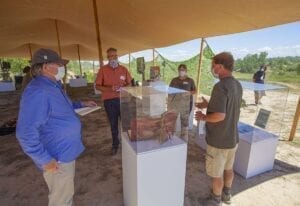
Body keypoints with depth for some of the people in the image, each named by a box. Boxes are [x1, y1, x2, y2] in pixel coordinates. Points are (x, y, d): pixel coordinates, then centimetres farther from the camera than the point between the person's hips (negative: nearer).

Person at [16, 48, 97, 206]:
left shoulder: (53, 86, 9)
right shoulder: (38, 91, -25)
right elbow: (26, 133, -29)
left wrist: (81, 104, 17)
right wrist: (46, 160, -24)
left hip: (66, 152, 10)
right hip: (58, 158, -10)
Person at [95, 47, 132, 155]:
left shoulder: (124, 69, 4)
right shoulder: (103, 69, -2)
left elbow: (129, 84, 9)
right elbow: (98, 86, -2)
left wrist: (122, 88, -13)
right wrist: (110, 88, -19)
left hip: (123, 99, 1)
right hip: (109, 100, -1)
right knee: (113, 123, 11)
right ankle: (115, 144, 27)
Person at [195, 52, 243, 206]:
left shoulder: (220, 87, -26)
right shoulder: (237, 85, 2)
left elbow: (219, 116, -32)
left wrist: (203, 117, -15)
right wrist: (209, 105, 11)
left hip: (219, 140, -8)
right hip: (233, 137, 8)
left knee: (216, 173, 14)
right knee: (228, 168, 26)